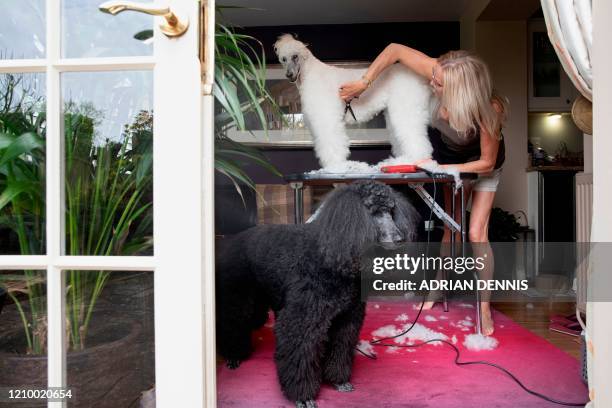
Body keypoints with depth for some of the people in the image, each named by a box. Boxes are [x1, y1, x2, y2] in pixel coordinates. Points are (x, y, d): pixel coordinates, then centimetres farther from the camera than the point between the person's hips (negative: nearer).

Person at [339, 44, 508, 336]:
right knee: (452, 229, 6)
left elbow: (487, 162, -26)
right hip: (449, 159, 3)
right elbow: (395, 50, -20)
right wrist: (363, 83, -23)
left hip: (483, 165, -3)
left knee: (476, 234, -9)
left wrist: (441, 168, -29)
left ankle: (485, 307, 6)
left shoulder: (488, 110, -39)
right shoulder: (439, 72, -32)